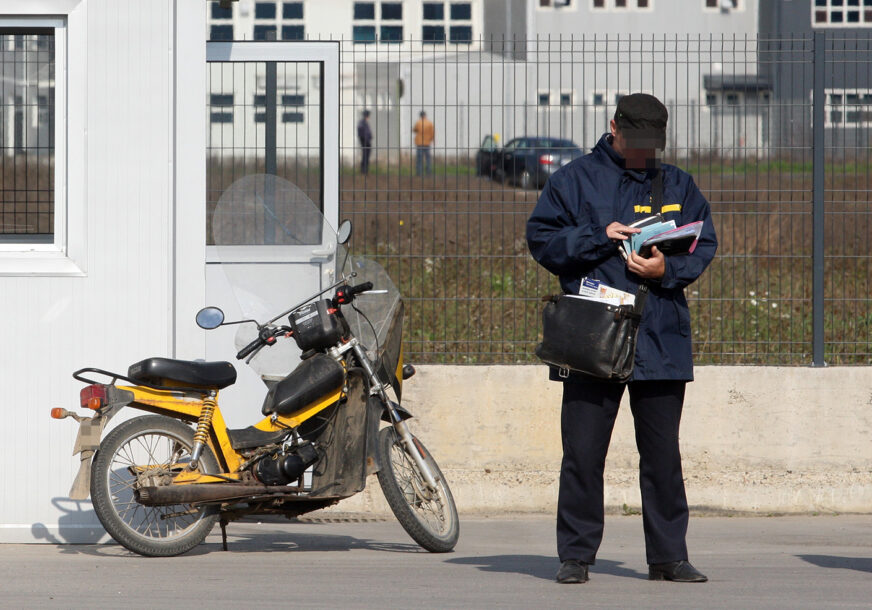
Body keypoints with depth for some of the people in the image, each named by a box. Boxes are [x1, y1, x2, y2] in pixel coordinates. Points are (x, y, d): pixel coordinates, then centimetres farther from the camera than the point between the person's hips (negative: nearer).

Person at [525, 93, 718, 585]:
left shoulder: (678, 185, 13)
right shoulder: (574, 181, 5)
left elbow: (704, 247, 7)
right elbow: (542, 239, 0)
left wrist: (668, 269, -12)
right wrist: (599, 237, -13)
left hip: (661, 338, 2)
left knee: (663, 453, 6)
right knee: (583, 451, -2)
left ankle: (669, 555, 13)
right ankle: (576, 555, 6)